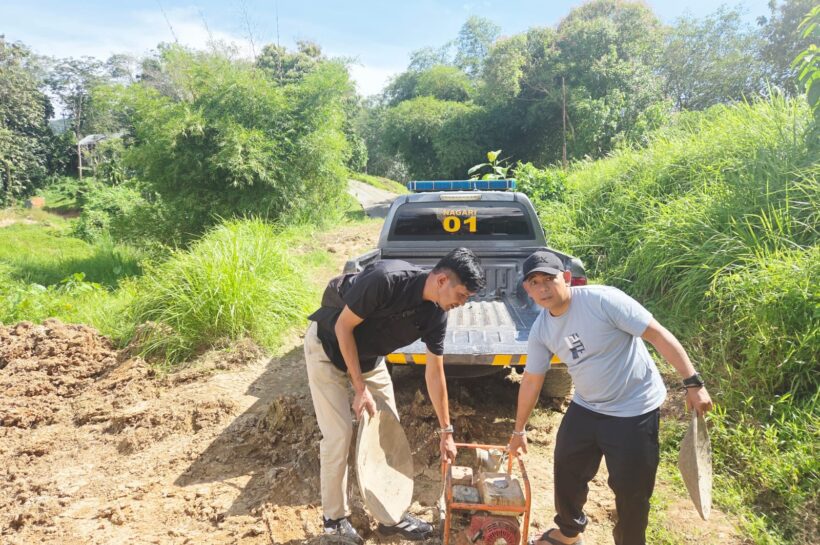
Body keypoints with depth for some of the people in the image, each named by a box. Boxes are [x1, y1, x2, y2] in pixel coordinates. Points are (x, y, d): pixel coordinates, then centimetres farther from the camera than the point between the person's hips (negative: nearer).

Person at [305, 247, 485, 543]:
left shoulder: (436, 315, -14)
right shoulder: (386, 279, -35)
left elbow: (434, 373, -4)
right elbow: (343, 327, -25)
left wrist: (446, 431, 1)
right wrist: (361, 389, -22)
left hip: (369, 356, 6)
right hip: (328, 346, -6)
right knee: (339, 433, -8)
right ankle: (334, 520, 13)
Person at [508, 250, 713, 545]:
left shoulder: (602, 299, -25)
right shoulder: (540, 330, -5)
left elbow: (658, 334, -21)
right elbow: (531, 380, 5)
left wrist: (693, 382, -24)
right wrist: (519, 430, 13)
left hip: (634, 410, -6)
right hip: (585, 407, 6)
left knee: (631, 489, 6)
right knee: (566, 472, 19)